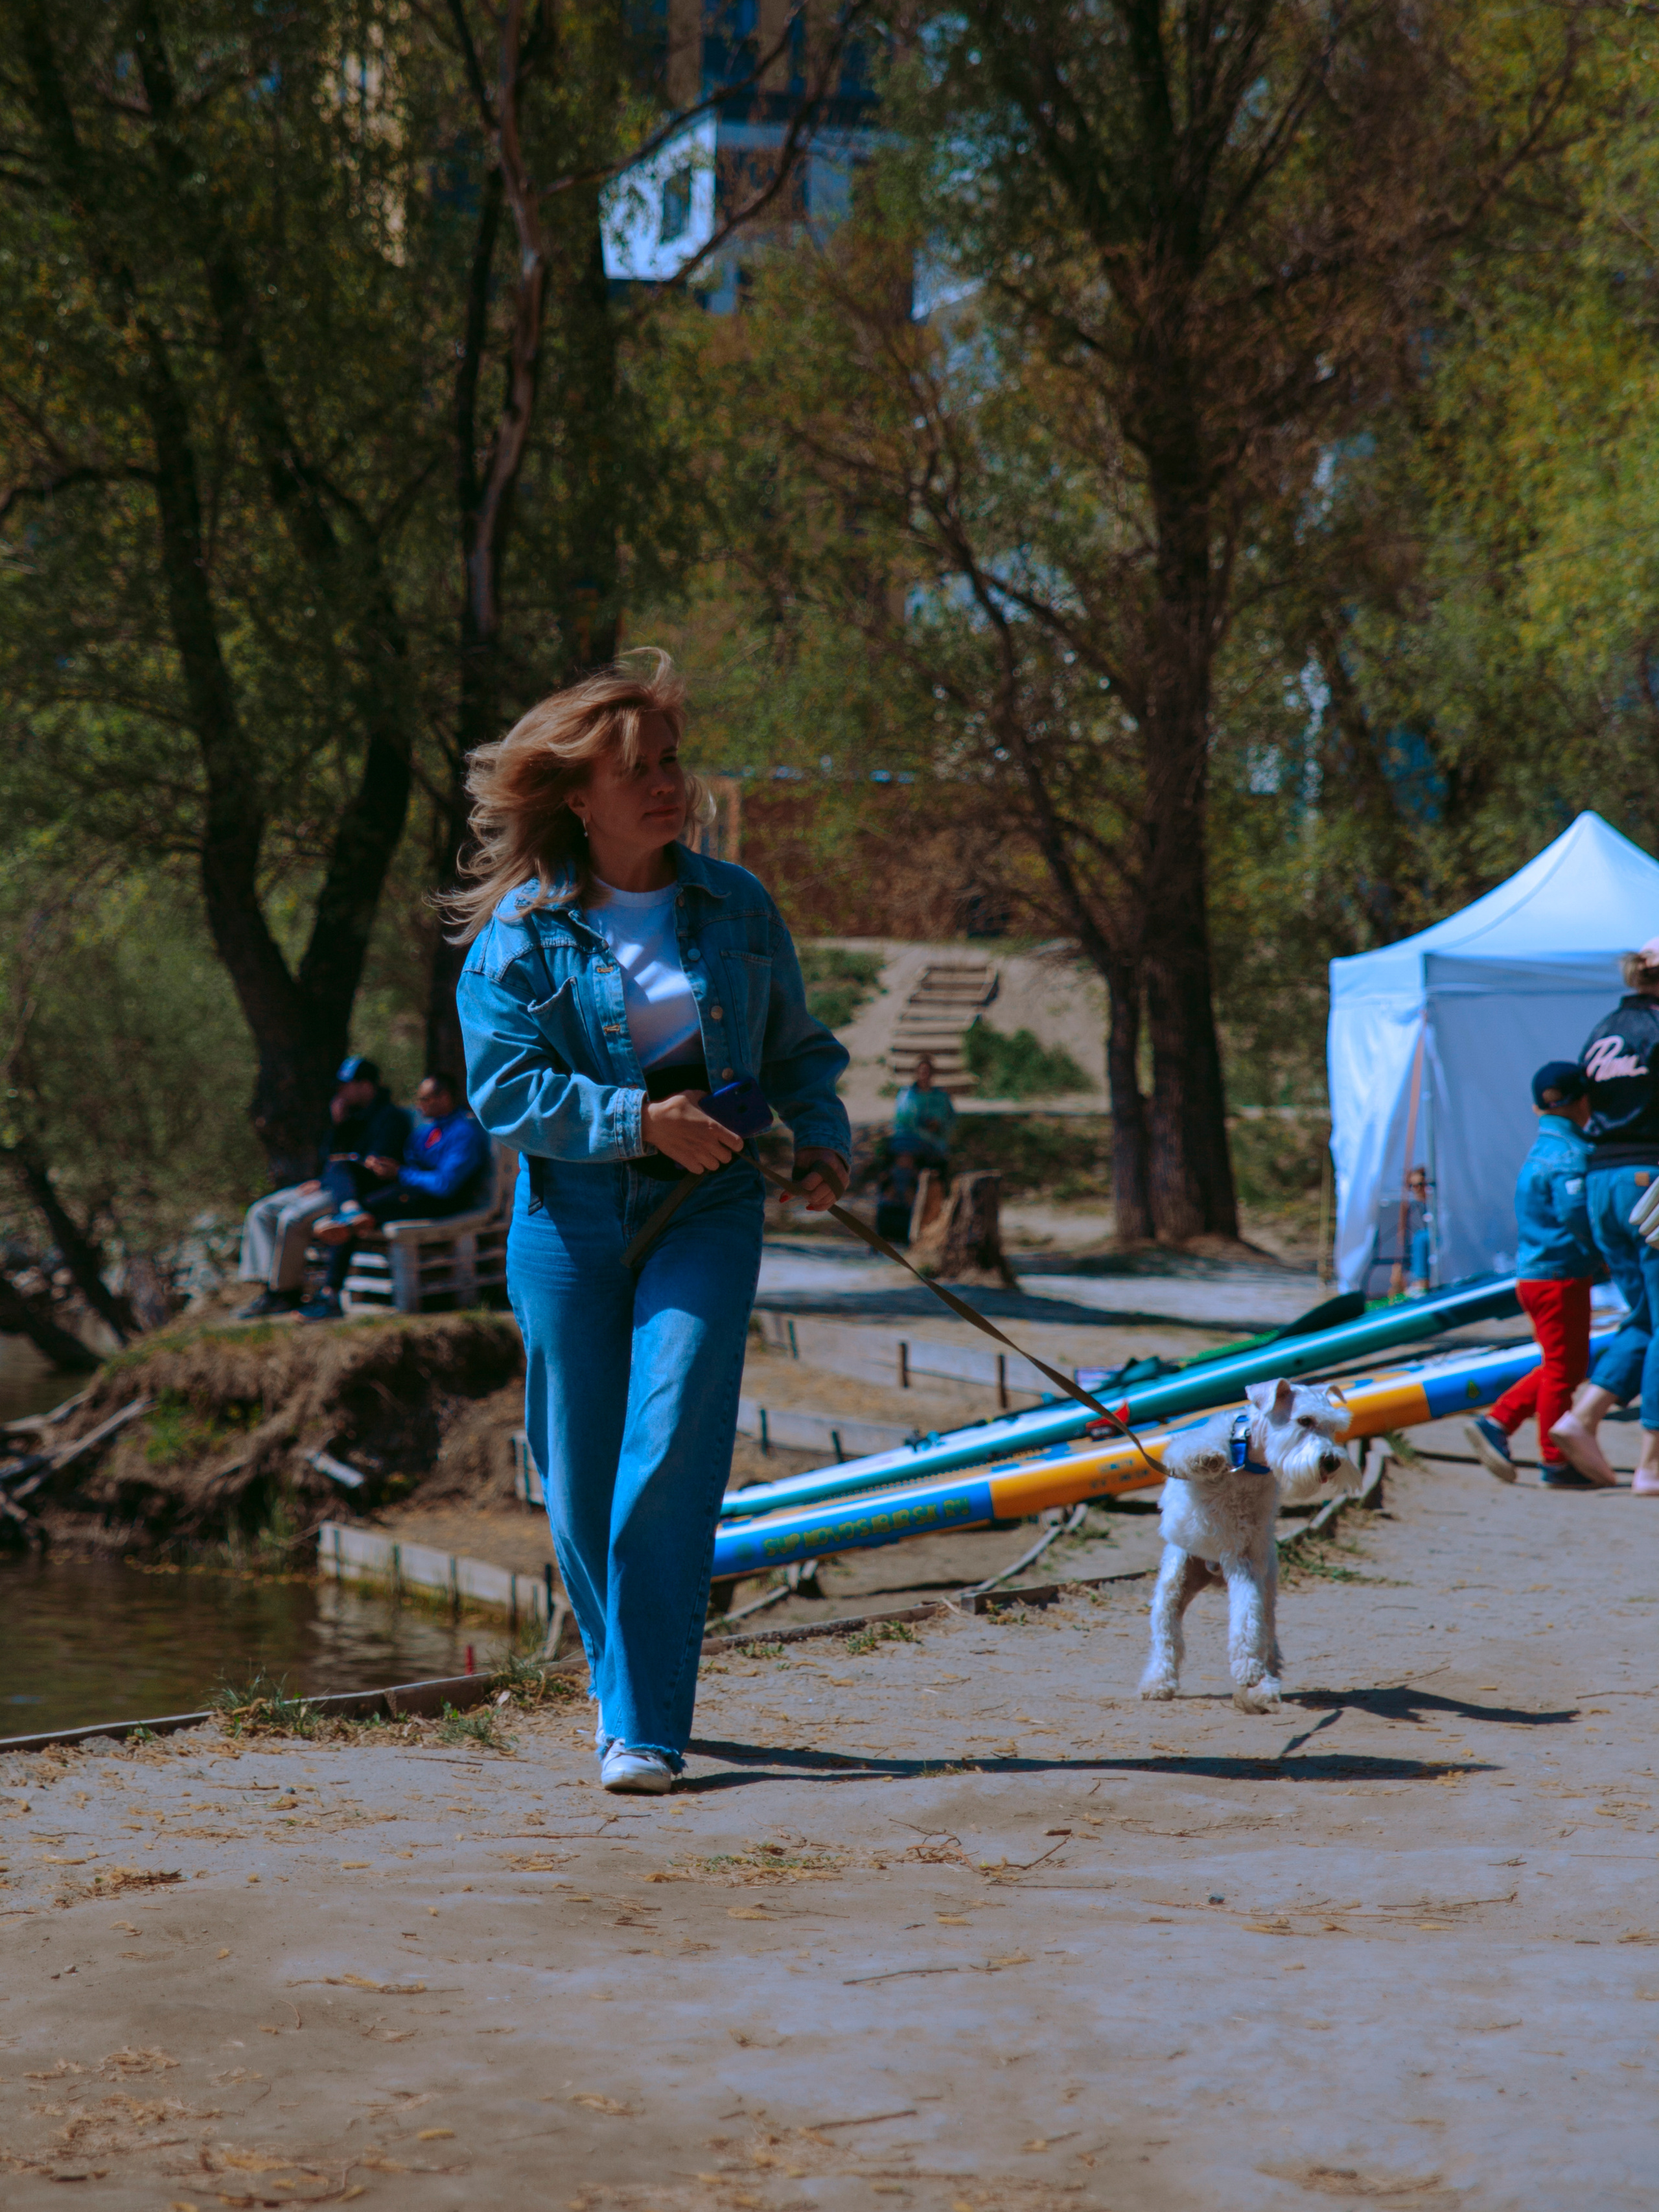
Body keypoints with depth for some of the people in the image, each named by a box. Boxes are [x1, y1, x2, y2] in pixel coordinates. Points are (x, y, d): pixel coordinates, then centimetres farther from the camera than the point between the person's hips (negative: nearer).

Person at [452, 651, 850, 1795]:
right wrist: (638, 1119, -19)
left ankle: (646, 1729, -13)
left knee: (670, 1461, -14)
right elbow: (504, 1087, -8)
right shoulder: (521, 929, -1)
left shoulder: (736, 906, 8)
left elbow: (797, 1050, 18)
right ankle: (624, 1687, 29)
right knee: (582, 1478, 6)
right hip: (568, 1219, 0)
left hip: (706, 1212, 0)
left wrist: (822, 1140, 0)